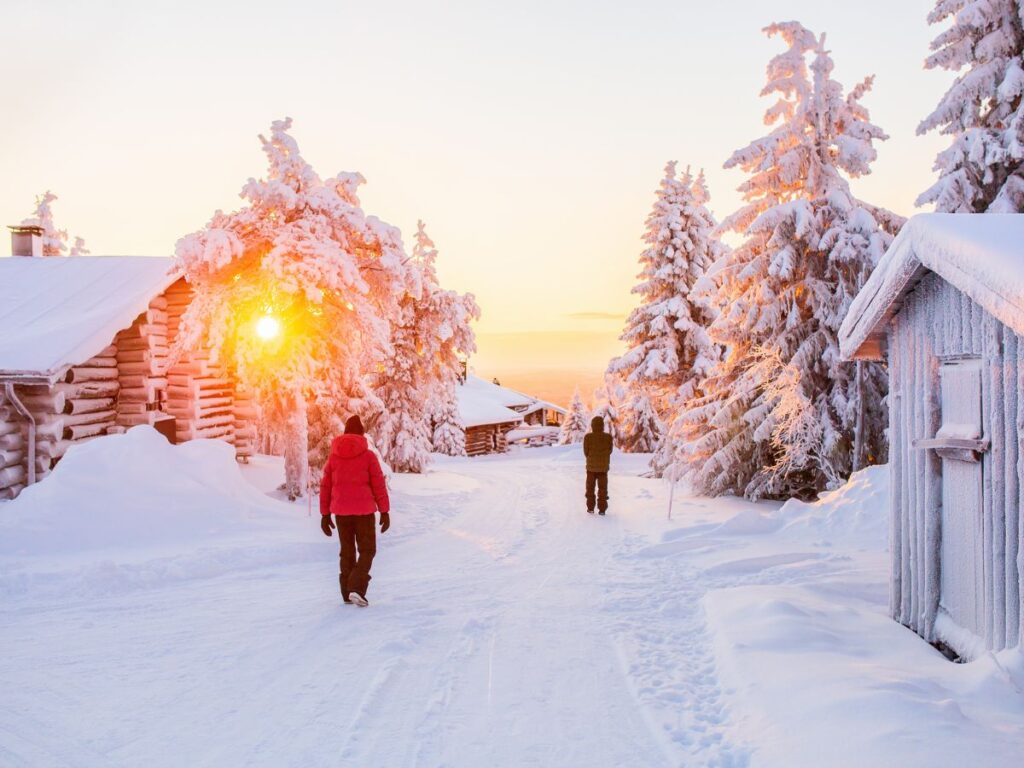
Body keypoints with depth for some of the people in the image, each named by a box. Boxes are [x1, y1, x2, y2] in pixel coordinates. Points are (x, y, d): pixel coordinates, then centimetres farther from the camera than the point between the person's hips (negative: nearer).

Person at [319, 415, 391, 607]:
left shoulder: (334, 456, 4)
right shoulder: (368, 455, -6)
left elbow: (325, 487, 5)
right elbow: (379, 485, -7)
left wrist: (325, 514, 11)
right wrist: (385, 511, -2)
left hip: (341, 512, 3)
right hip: (364, 511, -3)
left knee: (347, 552, 15)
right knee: (367, 550, 6)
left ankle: (347, 592, 15)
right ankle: (356, 588, -12)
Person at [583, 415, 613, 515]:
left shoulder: (588, 437, -13)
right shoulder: (608, 437, -9)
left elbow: (586, 452, -7)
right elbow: (609, 451, -2)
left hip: (591, 466, -1)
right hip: (603, 466, 1)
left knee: (590, 487, 13)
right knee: (602, 488, 7)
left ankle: (590, 507, 14)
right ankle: (602, 509, 5)